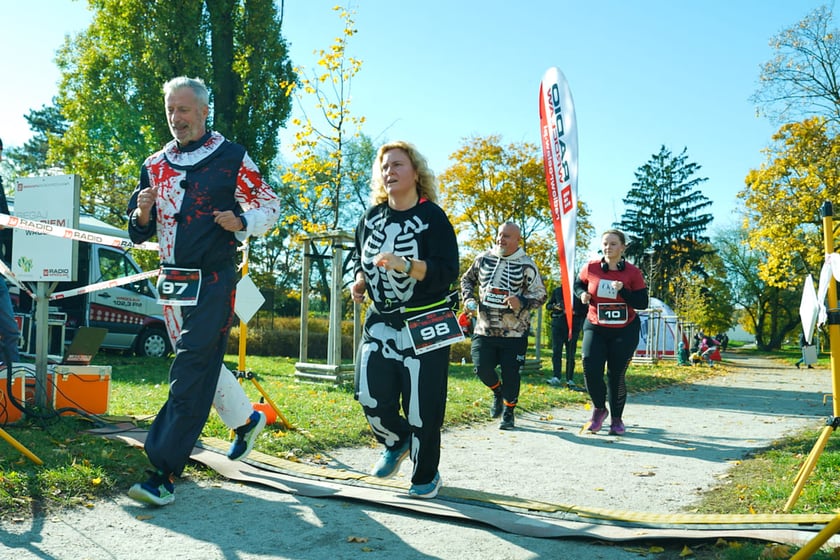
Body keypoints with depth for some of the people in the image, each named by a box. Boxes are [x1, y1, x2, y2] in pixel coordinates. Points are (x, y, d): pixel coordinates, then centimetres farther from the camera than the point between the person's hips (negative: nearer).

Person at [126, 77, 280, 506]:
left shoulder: (231, 158, -3)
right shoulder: (154, 165, 12)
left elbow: (269, 205, 3)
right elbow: (139, 232, 14)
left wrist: (241, 221, -17)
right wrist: (144, 212, -8)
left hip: (214, 280, -6)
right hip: (172, 279, 7)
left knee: (191, 370, -13)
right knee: (200, 362, 16)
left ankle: (164, 473, -14)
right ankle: (246, 419, 39)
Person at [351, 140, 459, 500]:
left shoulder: (432, 217, -8)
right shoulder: (371, 218, 8)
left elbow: (448, 271, -17)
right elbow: (359, 259, 23)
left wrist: (406, 266, -31)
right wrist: (359, 281, 1)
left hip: (424, 325, -4)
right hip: (380, 322, 5)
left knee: (422, 407, -2)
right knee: (371, 396, -5)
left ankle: (426, 475, 20)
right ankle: (396, 443, 28)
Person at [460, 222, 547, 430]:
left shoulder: (526, 265, -4)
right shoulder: (484, 259, 5)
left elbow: (540, 294, -5)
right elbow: (467, 279, 20)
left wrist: (521, 302, -24)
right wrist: (469, 298, 1)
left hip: (514, 332, -2)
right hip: (485, 329, 2)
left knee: (511, 374, 1)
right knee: (482, 368, -5)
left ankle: (508, 413, 22)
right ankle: (498, 392, 29)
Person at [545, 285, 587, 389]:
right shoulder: (557, 291, 12)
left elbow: (585, 310, 9)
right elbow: (548, 305, 16)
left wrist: (575, 312, -10)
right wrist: (555, 306, -6)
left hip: (573, 326, -1)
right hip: (558, 324, 1)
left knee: (570, 354, 0)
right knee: (556, 351, -9)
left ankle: (570, 380, 5)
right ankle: (557, 378, -13)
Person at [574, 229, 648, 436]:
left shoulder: (633, 273, -7)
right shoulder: (591, 268, -4)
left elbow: (642, 303, -9)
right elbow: (578, 284, 15)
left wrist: (623, 290, -24)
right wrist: (582, 294, -8)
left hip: (625, 330, -1)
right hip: (595, 328, 1)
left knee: (617, 375, 3)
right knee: (591, 369, -14)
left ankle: (617, 419, 23)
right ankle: (599, 408, 13)